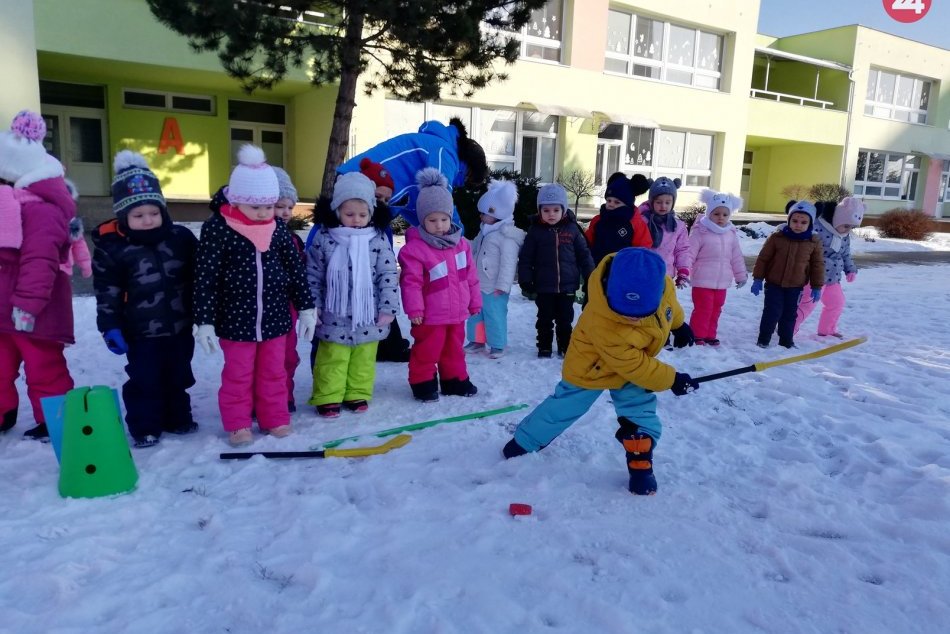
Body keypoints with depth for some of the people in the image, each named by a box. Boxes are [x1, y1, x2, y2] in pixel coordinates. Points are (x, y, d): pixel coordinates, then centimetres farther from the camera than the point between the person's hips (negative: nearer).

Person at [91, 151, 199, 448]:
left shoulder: (182, 238, -3)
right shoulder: (111, 247, -9)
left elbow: (199, 277, 7)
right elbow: (107, 292, -5)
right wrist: (110, 327, -8)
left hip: (180, 326, 3)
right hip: (141, 332, -3)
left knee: (178, 376, 16)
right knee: (144, 380, 4)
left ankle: (177, 418, 33)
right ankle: (144, 428, 20)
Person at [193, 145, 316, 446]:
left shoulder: (278, 229, 1)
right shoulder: (216, 228, -10)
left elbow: (296, 269, 7)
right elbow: (205, 277, -10)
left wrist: (306, 308, 7)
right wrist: (204, 321, -12)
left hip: (274, 317, 3)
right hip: (236, 319, -3)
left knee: (273, 371, 16)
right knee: (238, 374, 10)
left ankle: (275, 417, 31)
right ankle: (238, 423, 26)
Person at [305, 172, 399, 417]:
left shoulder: (378, 240, -5)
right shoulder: (324, 238, -5)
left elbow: (388, 275, -4)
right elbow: (313, 275, 0)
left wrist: (388, 308, -7)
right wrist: (313, 306, -2)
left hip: (368, 316, 1)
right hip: (335, 317, -1)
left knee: (363, 360, 14)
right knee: (332, 360, 9)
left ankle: (358, 394, 29)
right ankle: (327, 398, 21)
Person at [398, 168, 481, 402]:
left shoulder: (461, 243, 2)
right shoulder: (415, 248, -17)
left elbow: (470, 275, 9)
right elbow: (411, 282, -17)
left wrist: (474, 301, 12)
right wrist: (414, 309, -19)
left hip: (457, 312, 6)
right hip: (430, 315, -6)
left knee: (454, 350, 20)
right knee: (426, 352, 5)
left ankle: (455, 380, 35)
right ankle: (423, 382, 21)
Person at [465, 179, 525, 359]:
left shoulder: (507, 237, -19)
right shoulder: (484, 231, 11)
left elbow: (508, 263, -21)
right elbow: (473, 252, 21)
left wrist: (502, 285, -22)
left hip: (494, 287, -9)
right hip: (478, 284, 9)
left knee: (494, 315, -2)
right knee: (475, 313, 15)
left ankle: (497, 345, 12)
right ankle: (477, 340, 29)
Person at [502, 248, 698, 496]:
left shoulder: (662, 284, -29)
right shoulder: (603, 326, -45)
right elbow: (633, 366, -31)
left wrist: (679, 324, 16)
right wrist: (671, 380, -20)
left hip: (634, 363, 5)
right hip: (592, 368, -5)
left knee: (642, 414, 0)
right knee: (562, 408, 9)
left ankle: (640, 464, 19)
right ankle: (524, 441, 30)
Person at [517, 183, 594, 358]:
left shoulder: (572, 229, -1)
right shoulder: (535, 230, -4)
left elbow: (584, 255, 5)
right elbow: (525, 258, -2)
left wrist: (591, 278, 3)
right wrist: (525, 281, -6)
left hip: (567, 285, 1)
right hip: (544, 286, -1)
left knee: (565, 320, 12)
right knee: (545, 319, 10)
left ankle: (565, 347, 26)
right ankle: (544, 347, 23)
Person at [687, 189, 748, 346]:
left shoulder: (731, 234, 6)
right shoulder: (700, 232, -12)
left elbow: (736, 257, 14)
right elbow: (690, 253, -14)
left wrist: (741, 275, 18)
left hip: (722, 281, 6)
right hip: (703, 281, -6)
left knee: (715, 310, 14)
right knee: (703, 309, -3)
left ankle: (710, 335, 27)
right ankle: (697, 336, 10)